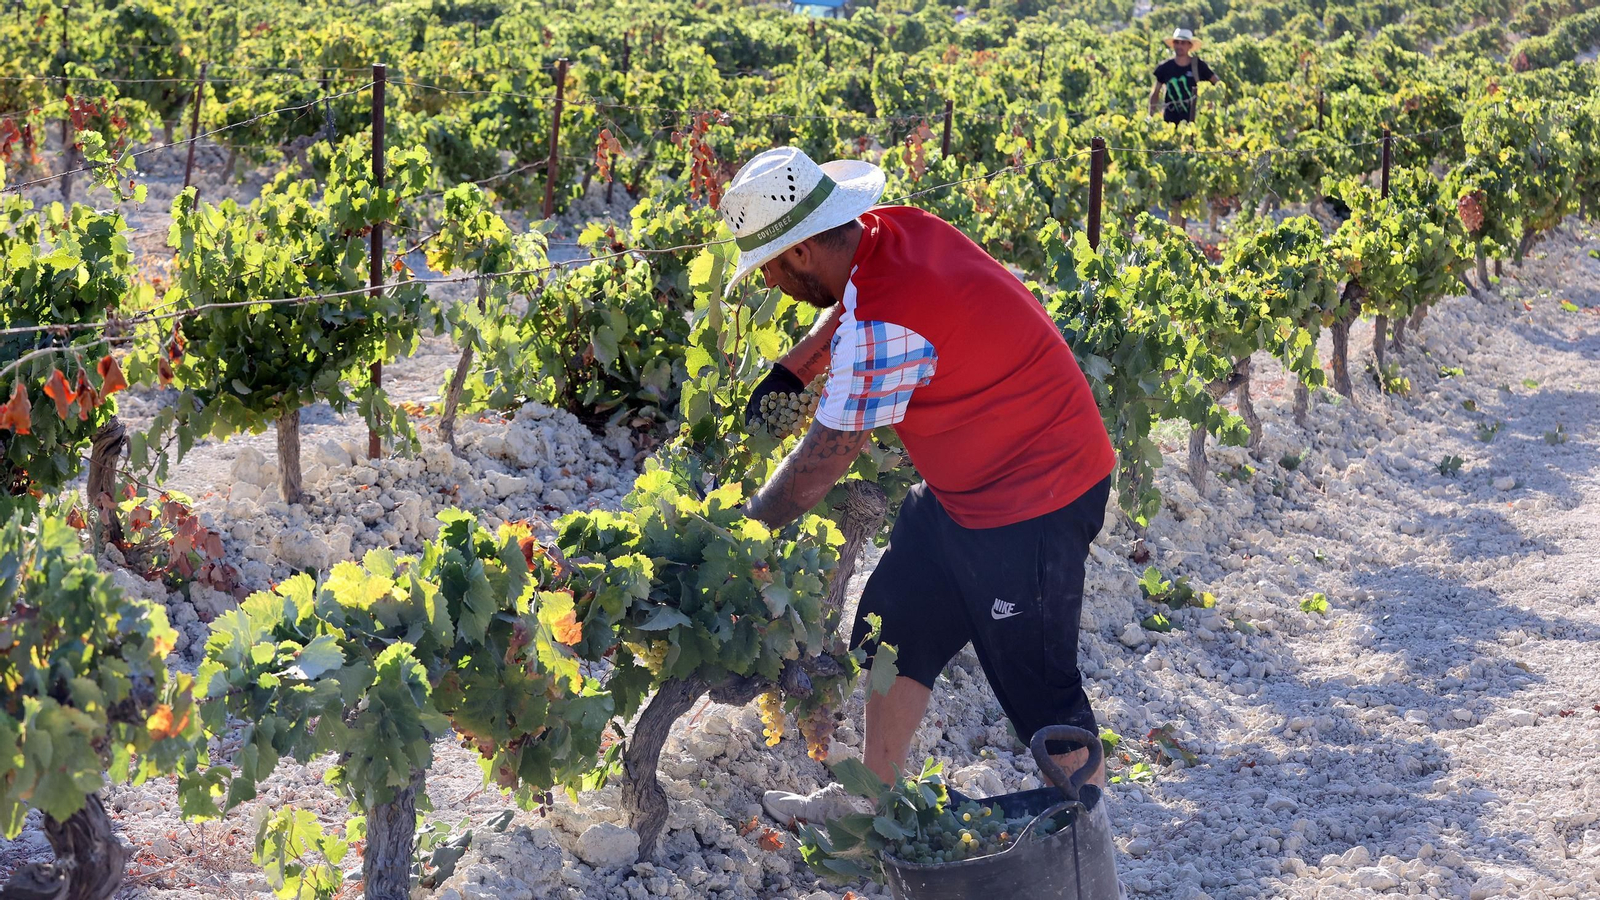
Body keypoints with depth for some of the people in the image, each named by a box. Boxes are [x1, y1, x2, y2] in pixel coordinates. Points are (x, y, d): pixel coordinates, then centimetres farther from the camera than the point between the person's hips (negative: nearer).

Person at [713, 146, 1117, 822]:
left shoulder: (883, 328, -30)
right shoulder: (890, 231, -3)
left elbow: (820, 466, -20)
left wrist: (744, 527, -6)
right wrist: (791, 369, 11)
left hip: (1032, 501, -10)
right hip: (966, 484, 10)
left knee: (1036, 682, -3)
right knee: (895, 623, 16)